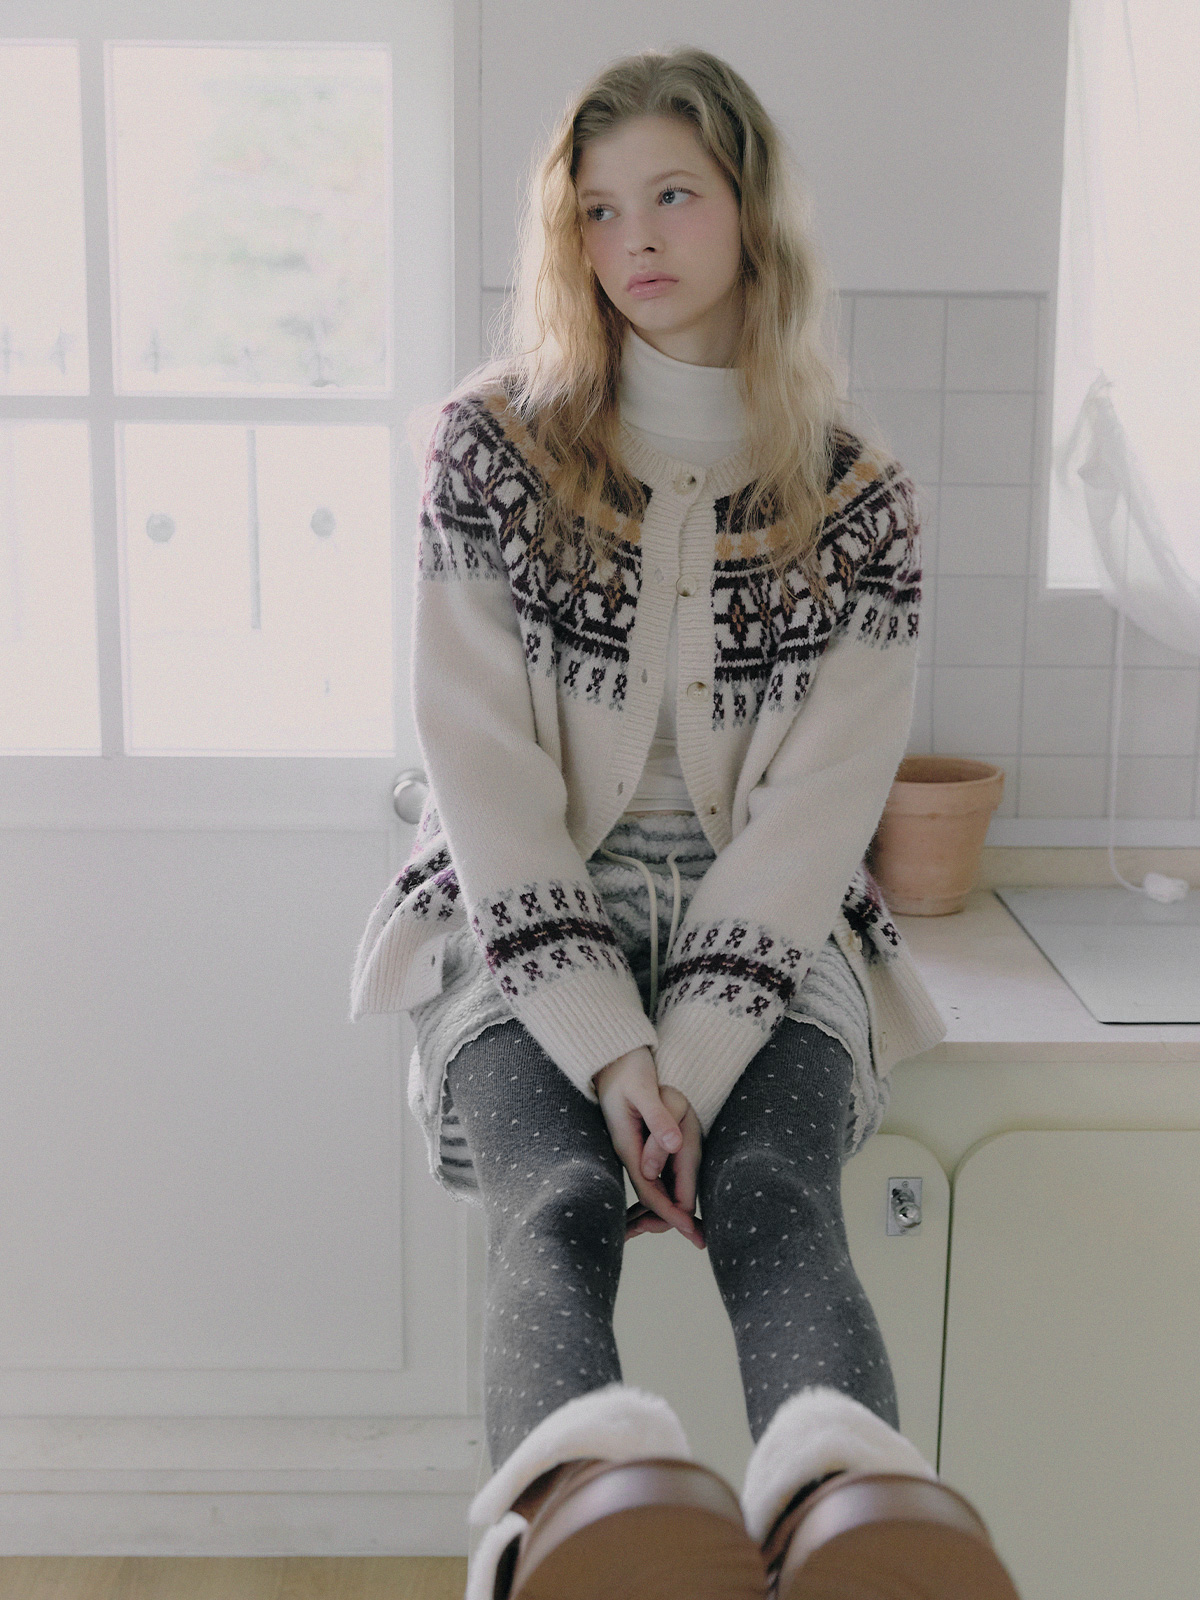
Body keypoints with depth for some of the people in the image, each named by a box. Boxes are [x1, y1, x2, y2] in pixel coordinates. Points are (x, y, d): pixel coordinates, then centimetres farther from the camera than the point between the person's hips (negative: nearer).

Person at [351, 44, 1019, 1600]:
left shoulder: (860, 504, 6)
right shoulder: (493, 448, 4)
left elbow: (819, 809, -3)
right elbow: (482, 766, -4)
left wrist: (691, 1063, -17)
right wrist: (613, 1050, -16)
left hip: (760, 938, 1)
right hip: (528, 929, 0)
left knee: (774, 1203, -29)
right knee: (558, 1207, -30)